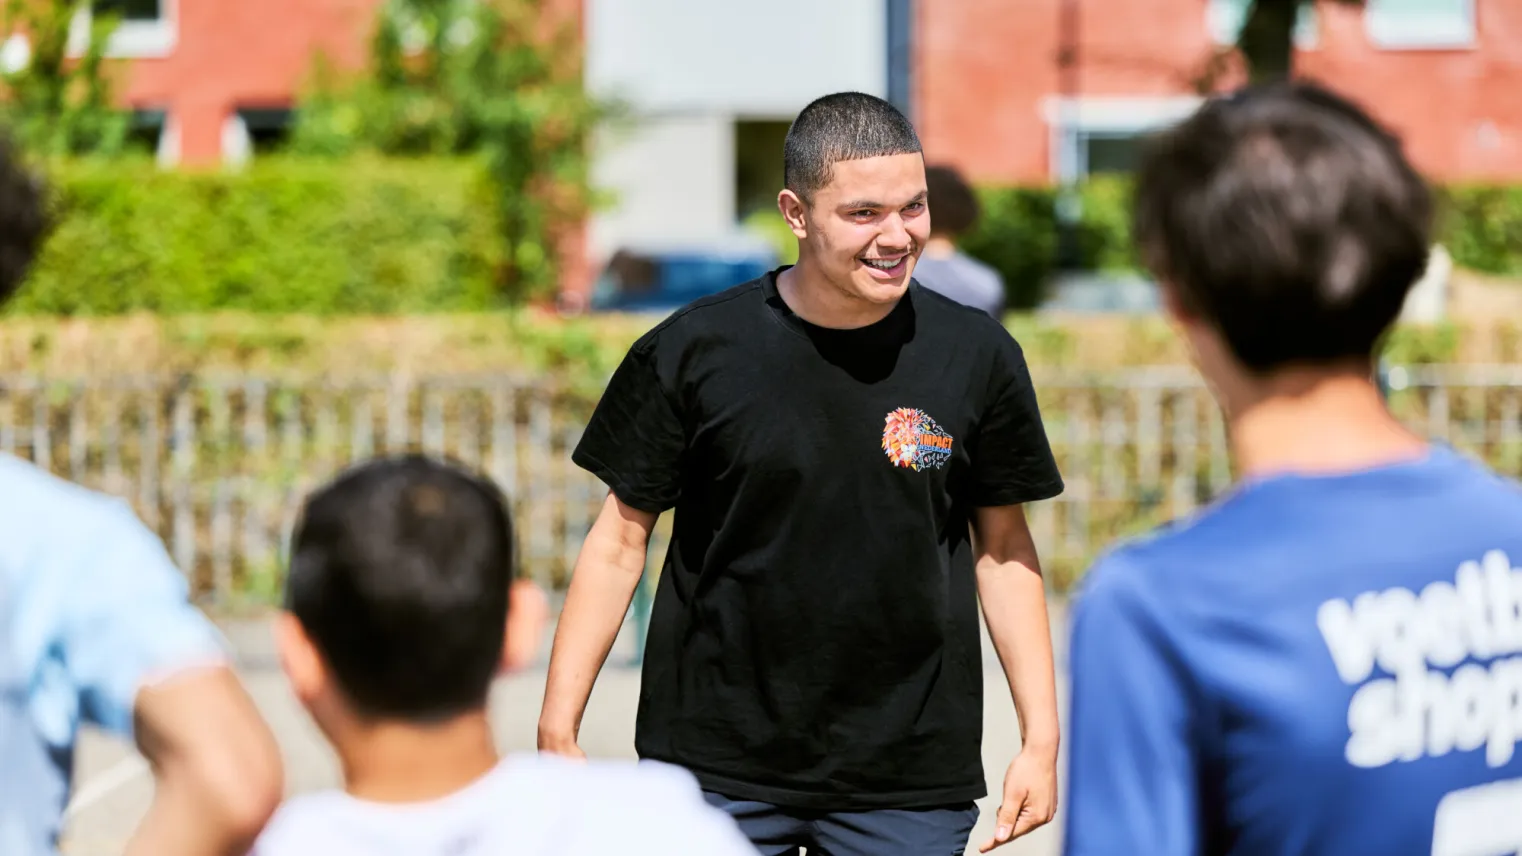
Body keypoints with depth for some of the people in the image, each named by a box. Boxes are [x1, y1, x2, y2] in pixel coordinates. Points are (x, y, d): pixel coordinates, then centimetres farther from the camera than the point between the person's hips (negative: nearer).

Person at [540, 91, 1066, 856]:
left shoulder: (977, 356, 0)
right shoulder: (694, 351, -5)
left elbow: (1004, 547, 9)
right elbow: (621, 540, 2)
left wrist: (1041, 738, 4)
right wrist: (557, 732, -2)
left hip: (909, 781, 1)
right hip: (717, 769, -1)